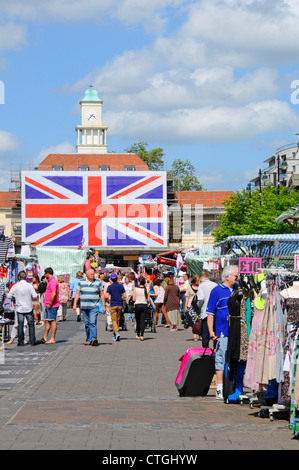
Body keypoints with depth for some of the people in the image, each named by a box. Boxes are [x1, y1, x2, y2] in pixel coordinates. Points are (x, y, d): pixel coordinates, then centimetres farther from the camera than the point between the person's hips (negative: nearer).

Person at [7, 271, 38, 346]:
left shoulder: (15, 286, -6)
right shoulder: (29, 285, -9)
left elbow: (9, 296, -3)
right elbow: (35, 296, -13)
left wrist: (14, 297, 17)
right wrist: (37, 296, 9)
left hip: (19, 308, 1)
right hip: (29, 308, -1)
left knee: (20, 325, 7)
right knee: (31, 324, 8)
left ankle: (20, 341, 5)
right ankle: (32, 341, 6)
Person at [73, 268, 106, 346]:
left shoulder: (98, 282, 3)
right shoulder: (81, 282, 7)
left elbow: (102, 294, 6)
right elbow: (77, 293, 8)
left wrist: (104, 306, 2)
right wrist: (75, 304, -2)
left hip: (94, 306, -3)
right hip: (84, 306, 3)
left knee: (92, 322, -17)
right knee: (87, 323, 8)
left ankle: (93, 338, -25)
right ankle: (88, 340, 16)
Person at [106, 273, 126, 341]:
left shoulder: (110, 287, -5)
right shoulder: (121, 286, 2)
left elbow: (107, 296, -11)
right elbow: (124, 296, 2)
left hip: (113, 305, -3)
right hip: (120, 305, 3)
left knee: (114, 320, -3)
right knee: (118, 320, 12)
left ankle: (117, 332, -26)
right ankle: (114, 335, 20)